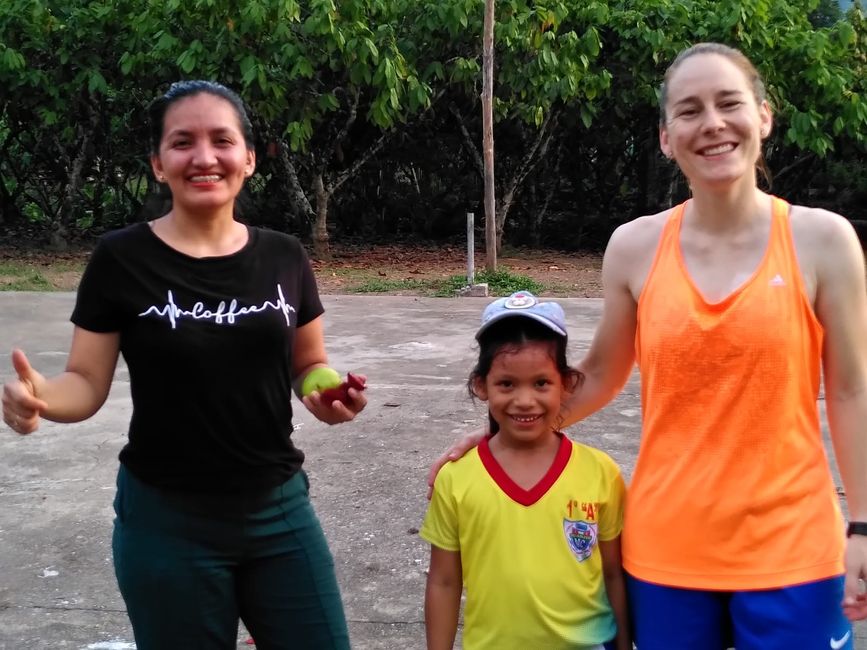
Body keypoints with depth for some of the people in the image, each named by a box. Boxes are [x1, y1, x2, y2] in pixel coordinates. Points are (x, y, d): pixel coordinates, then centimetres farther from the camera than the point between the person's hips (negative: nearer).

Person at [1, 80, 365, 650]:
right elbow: (87, 384, -5)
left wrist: (329, 396, -11)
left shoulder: (283, 257, -1)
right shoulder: (122, 260, -9)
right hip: (167, 522, -3)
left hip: (280, 508, 3)